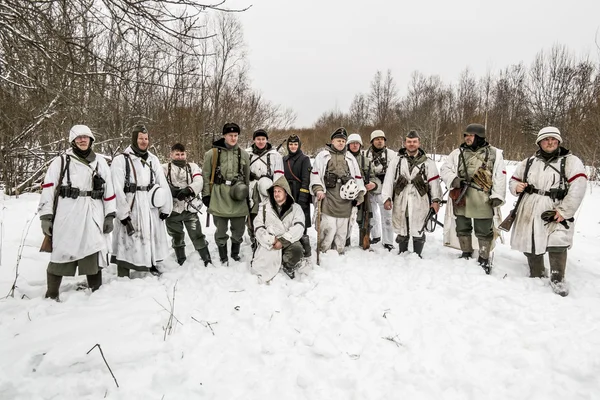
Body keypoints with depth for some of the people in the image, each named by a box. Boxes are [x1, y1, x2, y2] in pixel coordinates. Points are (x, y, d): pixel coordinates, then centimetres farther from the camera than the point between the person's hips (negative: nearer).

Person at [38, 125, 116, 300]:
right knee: (61, 255, 3)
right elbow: (48, 189, 0)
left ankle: (97, 292, 18)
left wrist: (109, 216, 7)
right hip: (66, 217, -2)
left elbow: (109, 190, 12)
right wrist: (46, 216, -6)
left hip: (93, 218, 2)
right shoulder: (60, 162, 4)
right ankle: (51, 295, 17)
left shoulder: (100, 162, 12)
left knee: (94, 255, 5)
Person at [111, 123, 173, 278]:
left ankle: (152, 266, 35)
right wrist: (123, 215, -15)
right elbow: (117, 190, -11)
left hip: (151, 210, 5)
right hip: (130, 210, -5)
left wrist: (165, 208, 3)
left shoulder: (153, 159, 11)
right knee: (127, 245, -2)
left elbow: (163, 185, 9)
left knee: (152, 241, 16)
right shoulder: (121, 160, -5)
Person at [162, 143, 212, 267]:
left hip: (190, 207, 0)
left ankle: (207, 260, 7)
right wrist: (172, 190, -25)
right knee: (177, 237, 12)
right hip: (172, 209, 0)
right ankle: (181, 261, 29)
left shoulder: (193, 167, 10)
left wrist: (188, 190, -22)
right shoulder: (165, 168, 5)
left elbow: (199, 182, -4)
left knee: (197, 235, -2)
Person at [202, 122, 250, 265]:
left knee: (238, 229, 12)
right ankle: (223, 257, 23)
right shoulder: (212, 153, -1)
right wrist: (206, 194, 1)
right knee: (221, 230, 6)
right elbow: (206, 175, 3)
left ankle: (235, 253, 35)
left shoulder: (243, 154, 7)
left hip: (238, 198, 3)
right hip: (219, 197, -2)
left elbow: (247, 176, 14)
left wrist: (247, 194, 14)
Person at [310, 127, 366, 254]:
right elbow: (315, 174, 2)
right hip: (328, 197, -4)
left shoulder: (350, 158, 18)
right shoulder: (323, 155, 7)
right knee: (329, 227, -11)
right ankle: (322, 252, 2)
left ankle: (339, 251, 20)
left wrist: (360, 195, 14)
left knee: (342, 228, 7)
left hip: (345, 199, 4)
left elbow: (358, 177, 19)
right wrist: (318, 189, -11)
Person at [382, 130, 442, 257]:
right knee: (402, 230, 10)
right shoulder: (397, 160, 7)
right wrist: (387, 198, -5)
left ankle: (417, 255, 20)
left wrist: (435, 199, -7)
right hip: (401, 201, 1)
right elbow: (389, 179, 2)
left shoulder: (427, 162, 6)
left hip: (420, 202, -1)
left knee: (418, 230, 4)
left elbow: (434, 181, 1)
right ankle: (402, 253, 28)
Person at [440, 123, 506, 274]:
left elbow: (500, 176, -1)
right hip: (461, 199, 3)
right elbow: (444, 169, 8)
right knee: (462, 228, 14)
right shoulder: (458, 153, 8)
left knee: (484, 232, 6)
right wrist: (453, 179, -11)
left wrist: (497, 196, -7)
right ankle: (466, 254, 33)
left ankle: (484, 259, 23)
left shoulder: (494, 153, 1)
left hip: (483, 201, -3)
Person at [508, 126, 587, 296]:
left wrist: (565, 211, -17)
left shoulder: (571, 161, -1)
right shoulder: (529, 162, 12)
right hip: (529, 211, 4)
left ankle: (557, 279, 5)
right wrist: (516, 187, -4)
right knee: (530, 244, 12)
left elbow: (578, 187, -11)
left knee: (557, 244, -16)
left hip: (555, 213, -4)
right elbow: (514, 180, 20)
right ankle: (536, 275, 33)